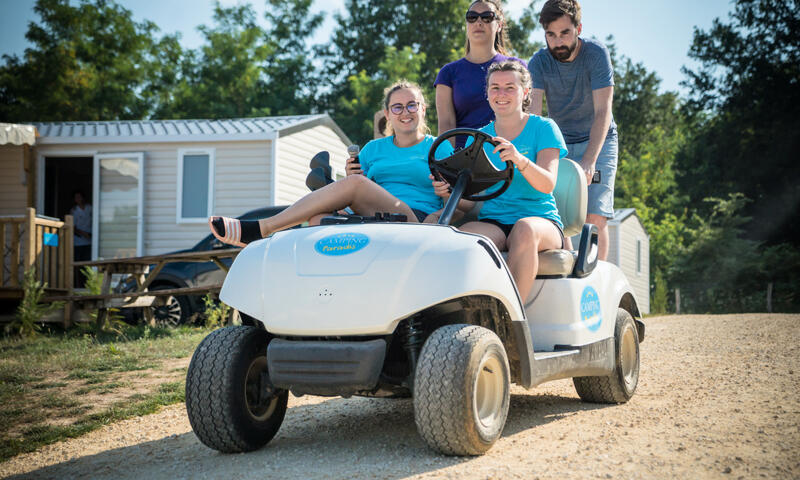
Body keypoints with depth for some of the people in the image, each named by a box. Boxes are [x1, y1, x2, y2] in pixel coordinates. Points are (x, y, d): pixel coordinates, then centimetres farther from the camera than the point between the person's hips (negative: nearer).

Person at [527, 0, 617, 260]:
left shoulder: (596, 54, -14)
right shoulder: (539, 61, -8)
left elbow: (603, 112, -21)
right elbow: (532, 111, -19)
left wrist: (589, 160, -35)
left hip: (597, 142, -2)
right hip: (558, 145, 2)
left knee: (594, 217, -16)